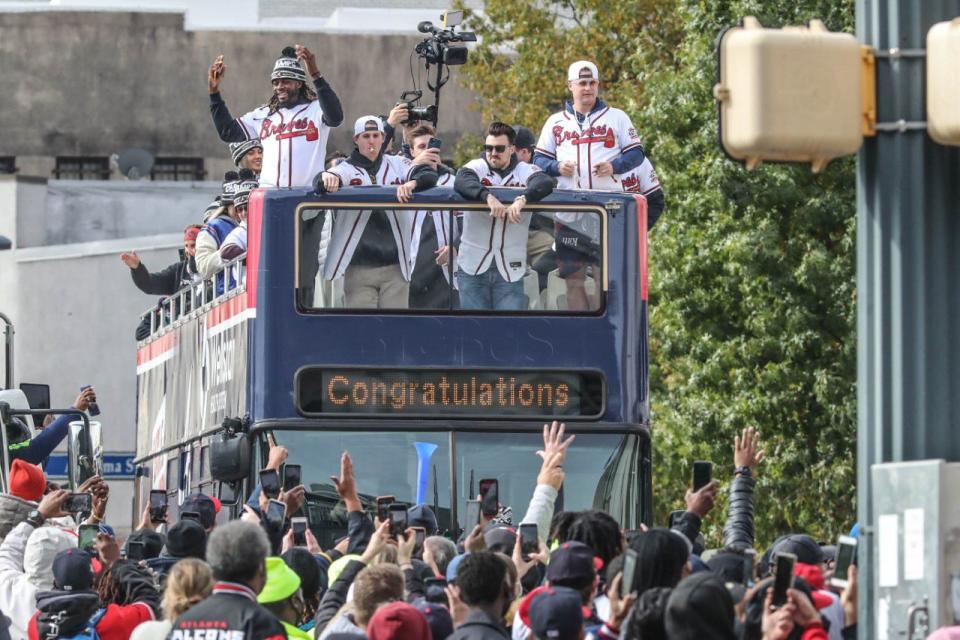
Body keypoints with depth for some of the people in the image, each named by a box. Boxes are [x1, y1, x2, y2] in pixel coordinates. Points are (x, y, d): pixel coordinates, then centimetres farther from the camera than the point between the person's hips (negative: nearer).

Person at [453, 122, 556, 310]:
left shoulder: (524, 171, 1)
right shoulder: (477, 167, 1)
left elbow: (546, 183, -18)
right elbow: (461, 182, -20)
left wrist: (522, 199, -37)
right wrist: (488, 196, -38)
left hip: (510, 269, 0)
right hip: (472, 266, 0)